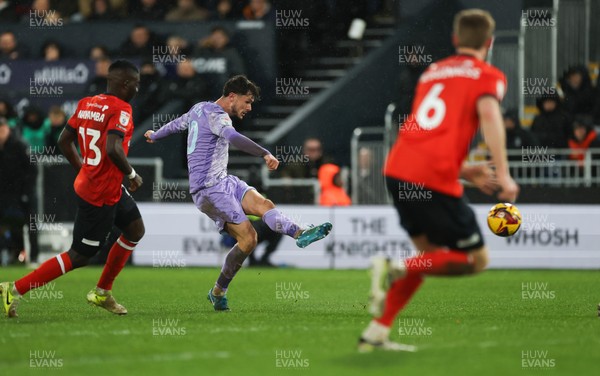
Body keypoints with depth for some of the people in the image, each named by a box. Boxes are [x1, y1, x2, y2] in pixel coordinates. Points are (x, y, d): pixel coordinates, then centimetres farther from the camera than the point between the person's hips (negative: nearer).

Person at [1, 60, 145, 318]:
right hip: (101, 196, -9)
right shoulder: (120, 110, -19)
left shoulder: (86, 104, 6)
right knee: (79, 257, -2)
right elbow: (113, 149, -31)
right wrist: (132, 174, -15)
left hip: (87, 182, 9)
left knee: (135, 229, 21)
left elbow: (64, 141, 12)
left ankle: (102, 292, 26)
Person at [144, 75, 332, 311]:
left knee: (262, 204, -18)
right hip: (209, 189, -9)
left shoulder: (199, 109, 19)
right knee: (248, 238, -23)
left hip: (223, 182, 9)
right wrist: (265, 154, -45)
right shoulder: (216, 115, -12)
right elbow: (233, 138, -34)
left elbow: (176, 124, 39)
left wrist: (154, 135, 59)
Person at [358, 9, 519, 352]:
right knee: (477, 259, 5)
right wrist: (503, 175, -19)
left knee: (430, 252, 21)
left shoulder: (432, 72, 25)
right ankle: (397, 269, -16)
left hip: (397, 169, 7)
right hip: (436, 179, -7)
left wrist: (464, 171, 35)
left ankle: (375, 333, 11)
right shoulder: (488, 76, 6)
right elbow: (488, 113, -15)